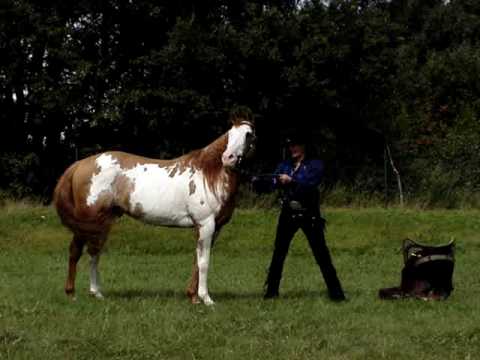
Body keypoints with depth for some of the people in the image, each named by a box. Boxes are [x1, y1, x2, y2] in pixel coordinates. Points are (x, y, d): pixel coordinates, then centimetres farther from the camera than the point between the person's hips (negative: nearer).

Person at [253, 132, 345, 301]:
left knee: (321, 254, -3)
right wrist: (258, 181, -21)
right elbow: (272, 183, -2)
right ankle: (271, 290, 11)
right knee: (278, 253, 3)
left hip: (309, 215, -4)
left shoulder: (315, 165, -2)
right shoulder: (285, 165, 10)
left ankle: (335, 292, 0)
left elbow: (311, 184, -19)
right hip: (288, 214, 4)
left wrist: (291, 181, -31)